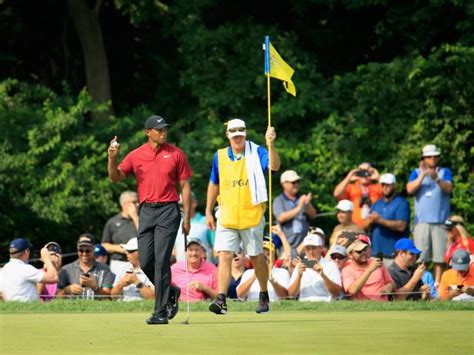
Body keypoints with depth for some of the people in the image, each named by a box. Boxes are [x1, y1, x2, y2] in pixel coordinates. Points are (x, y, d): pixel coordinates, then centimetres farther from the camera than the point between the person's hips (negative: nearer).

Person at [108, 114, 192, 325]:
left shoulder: (176, 154, 3)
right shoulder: (136, 155, 8)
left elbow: (185, 186, 4)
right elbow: (115, 178, 3)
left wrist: (187, 216, -1)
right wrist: (112, 158, -15)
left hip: (168, 211, -3)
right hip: (146, 211, 3)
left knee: (161, 261, -10)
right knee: (146, 262, 2)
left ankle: (161, 312, -9)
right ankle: (170, 293, 27)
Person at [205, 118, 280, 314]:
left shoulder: (256, 153, -4)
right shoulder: (220, 156, 7)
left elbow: (274, 166, -23)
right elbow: (214, 185, 16)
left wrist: (270, 145, -39)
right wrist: (208, 212, 14)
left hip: (252, 216, -2)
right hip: (227, 216, 2)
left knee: (257, 257, 9)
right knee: (225, 256, -11)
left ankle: (264, 296, 27)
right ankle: (221, 299, -17)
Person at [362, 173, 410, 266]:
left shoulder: (401, 203, -1)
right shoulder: (377, 204, 20)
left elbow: (401, 226, -14)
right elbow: (365, 226, 15)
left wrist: (380, 220, -17)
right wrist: (371, 220, -8)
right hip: (376, 252, 6)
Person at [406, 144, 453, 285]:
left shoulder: (445, 172, 9)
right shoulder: (417, 172, 12)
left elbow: (448, 188, -9)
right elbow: (410, 189, -3)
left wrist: (436, 178, -27)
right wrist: (422, 175, -14)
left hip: (441, 221, 0)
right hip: (422, 221, 0)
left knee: (440, 257, -3)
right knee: (420, 256, -5)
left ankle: (437, 283, 1)